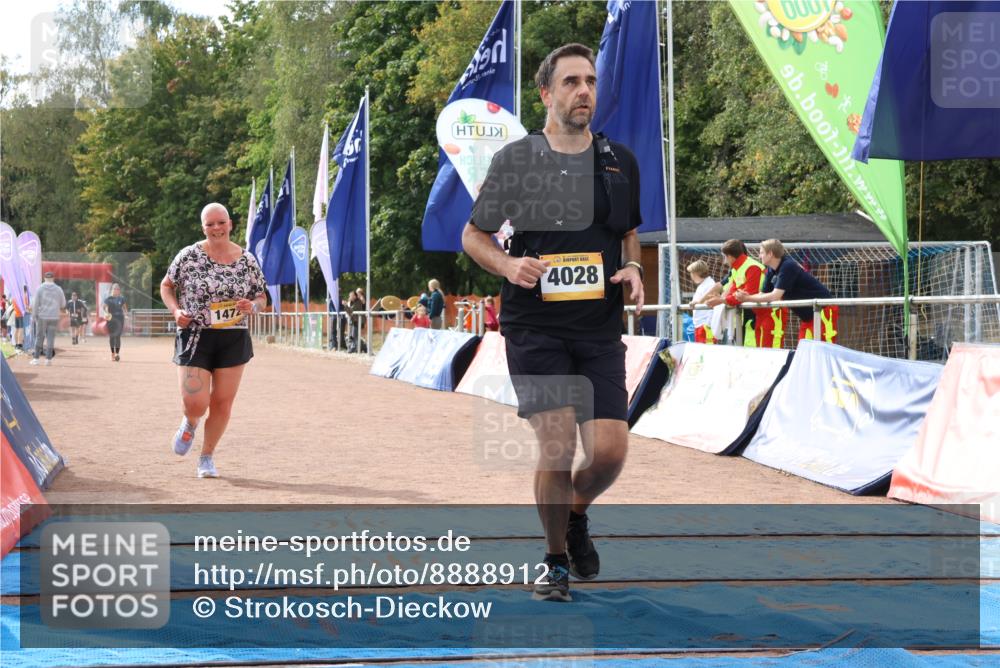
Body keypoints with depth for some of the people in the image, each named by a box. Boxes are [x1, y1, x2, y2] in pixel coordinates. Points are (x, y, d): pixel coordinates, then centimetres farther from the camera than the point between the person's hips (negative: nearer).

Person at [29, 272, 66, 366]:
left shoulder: (39, 289, -4)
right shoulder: (58, 289, 1)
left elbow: (35, 303, -7)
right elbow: (63, 304, 9)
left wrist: (34, 316, -2)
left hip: (42, 317, -1)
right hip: (54, 317, 1)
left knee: (39, 337, 7)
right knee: (50, 338, 3)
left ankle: (36, 358, 4)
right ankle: (48, 359, 0)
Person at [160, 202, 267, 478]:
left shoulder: (247, 260, 2)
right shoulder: (189, 256, -4)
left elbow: (261, 298, 11)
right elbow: (166, 286, 8)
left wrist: (252, 306, -12)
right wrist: (176, 311, -9)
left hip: (233, 340, 2)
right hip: (195, 338, -2)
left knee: (223, 402, 5)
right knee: (195, 404, -10)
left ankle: (207, 457, 24)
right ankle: (190, 424, 28)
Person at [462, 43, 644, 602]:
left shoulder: (620, 161, 9)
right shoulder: (515, 160, 0)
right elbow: (473, 235, 8)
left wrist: (633, 270, 2)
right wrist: (508, 265, -11)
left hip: (600, 329, 3)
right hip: (535, 329, -3)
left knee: (610, 452, -7)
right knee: (557, 450, -10)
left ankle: (577, 515, 28)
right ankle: (556, 561, 14)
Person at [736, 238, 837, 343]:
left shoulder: (788, 267, -23)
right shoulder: (771, 271, 3)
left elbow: (775, 296, -27)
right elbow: (763, 294, 3)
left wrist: (747, 298, -23)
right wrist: (746, 296, -17)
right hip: (808, 314, 9)